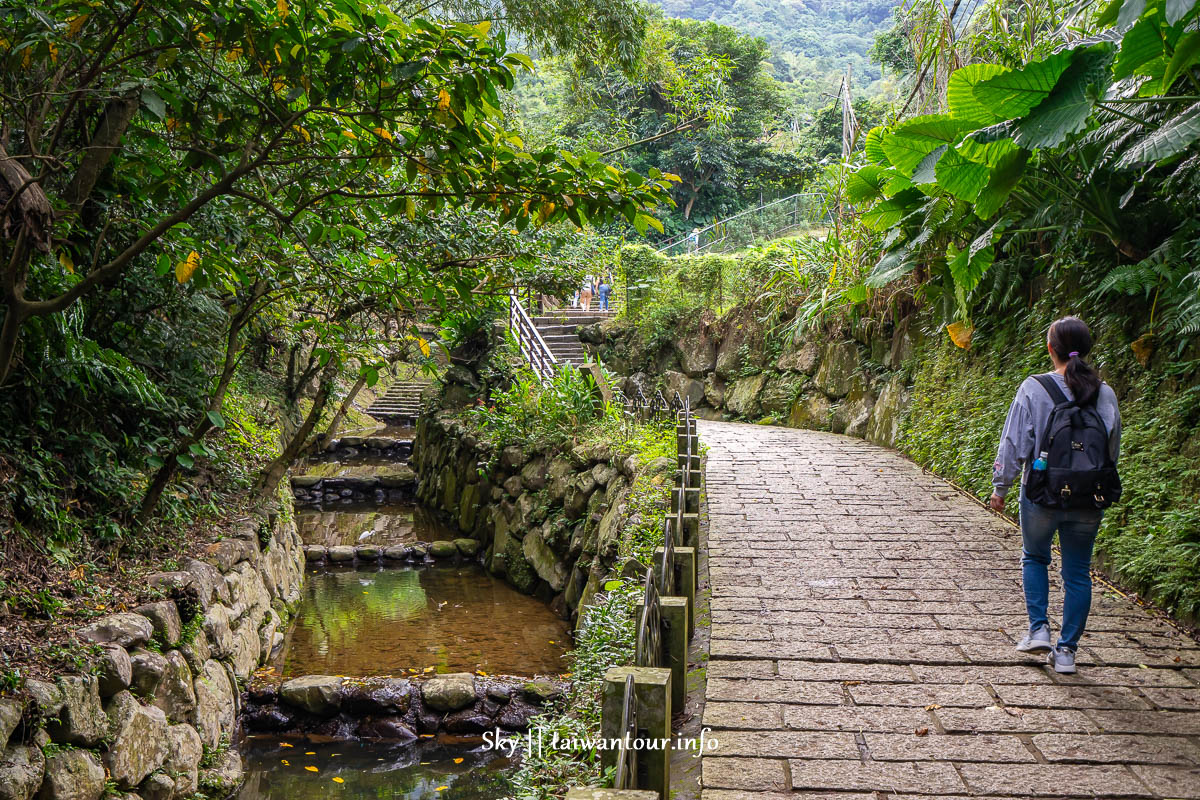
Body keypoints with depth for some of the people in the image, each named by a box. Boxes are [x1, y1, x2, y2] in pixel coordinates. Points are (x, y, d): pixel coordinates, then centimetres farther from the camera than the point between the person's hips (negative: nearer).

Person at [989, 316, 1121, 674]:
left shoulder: (1034, 389, -11)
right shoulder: (1106, 394, 0)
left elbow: (1014, 443, -8)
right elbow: (1114, 449, 10)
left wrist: (1000, 487, 3)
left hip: (1042, 495, -2)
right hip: (1089, 500, 2)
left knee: (1034, 558, 22)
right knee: (1077, 572, 10)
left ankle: (1039, 629, 11)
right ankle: (1066, 651, 14)